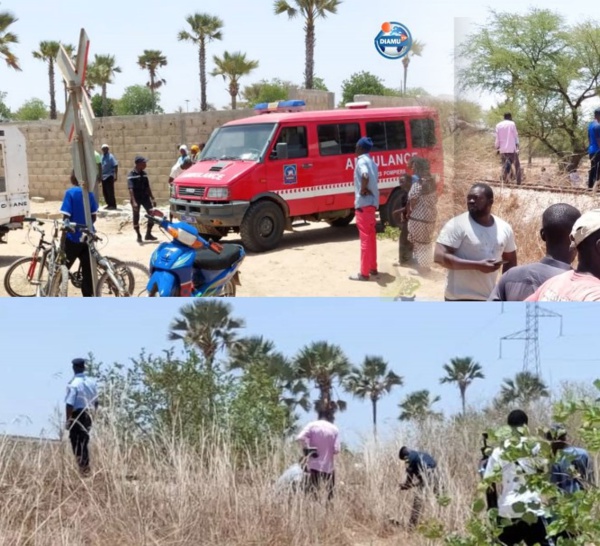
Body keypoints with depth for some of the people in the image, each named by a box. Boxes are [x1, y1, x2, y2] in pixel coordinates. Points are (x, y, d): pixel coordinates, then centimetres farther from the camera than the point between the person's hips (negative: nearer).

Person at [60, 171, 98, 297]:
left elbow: (66, 217, -15)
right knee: (88, 271, 7)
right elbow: (94, 217, 7)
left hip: (73, 238, -4)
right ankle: (89, 297, 9)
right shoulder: (89, 193, 2)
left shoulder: (70, 193, -13)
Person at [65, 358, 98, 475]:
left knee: (77, 443, 1)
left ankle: (83, 469, -1)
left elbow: (69, 404, -19)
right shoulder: (92, 382, 5)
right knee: (84, 442, 19)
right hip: (88, 416, 6)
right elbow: (96, 402, 10)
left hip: (77, 416, -6)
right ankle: (86, 468, 23)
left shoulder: (73, 384, -15)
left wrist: (68, 420, -12)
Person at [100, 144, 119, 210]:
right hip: (103, 177, 7)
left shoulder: (111, 157, -9)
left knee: (110, 191, -8)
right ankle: (109, 204, 18)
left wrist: (116, 176, -19)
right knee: (104, 192, 9)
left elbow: (116, 166, -14)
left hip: (109, 176, -7)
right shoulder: (102, 157, 11)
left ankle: (113, 205, -3)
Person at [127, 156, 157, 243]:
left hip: (145, 197, 5)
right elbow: (130, 189, -20)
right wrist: (134, 201, -29)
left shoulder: (144, 173, 7)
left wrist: (152, 198, 12)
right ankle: (139, 236, 17)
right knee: (136, 217, 3)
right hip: (136, 198, -5)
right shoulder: (131, 175, -13)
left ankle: (148, 234, 12)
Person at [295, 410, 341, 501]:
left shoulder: (312, 425, -4)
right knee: (330, 492, 12)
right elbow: (336, 450, -9)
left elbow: (299, 438, -19)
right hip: (328, 466, 0)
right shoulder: (335, 429, -2)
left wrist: (307, 447, -6)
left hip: (314, 465, 0)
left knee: (314, 491, 5)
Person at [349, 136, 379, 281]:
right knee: (371, 236, 15)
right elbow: (374, 178, 14)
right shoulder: (371, 161, 16)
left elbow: (365, 176, -32)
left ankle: (364, 273, -6)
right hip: (372, 202, 9)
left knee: (365, 237, -7)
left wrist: (362, 190, -19)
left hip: (363, 203, -9)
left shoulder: (362, 161, -13)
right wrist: (367, 189, 0)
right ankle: (373, 268, 22)